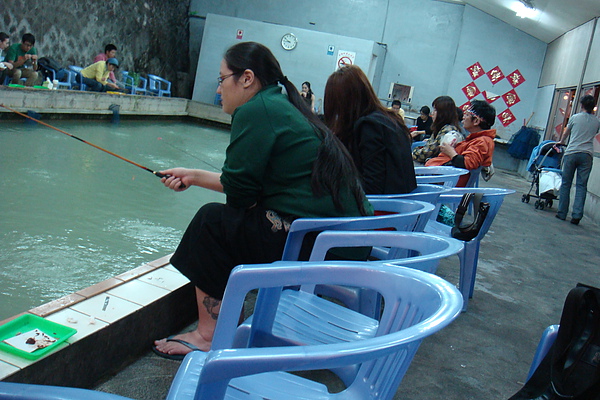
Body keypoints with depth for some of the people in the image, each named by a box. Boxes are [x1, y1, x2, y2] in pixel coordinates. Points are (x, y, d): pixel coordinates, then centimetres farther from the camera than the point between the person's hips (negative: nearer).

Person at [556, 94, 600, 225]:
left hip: (571, 153, -1)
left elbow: (565, 133, 19)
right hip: (587, 155, 1)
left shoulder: (575, 117, 4)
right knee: (581, 186, 1)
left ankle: (562, 213, 7)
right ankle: (577, 215, -7)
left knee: (566, 184, 6)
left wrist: (561, 142, 39)